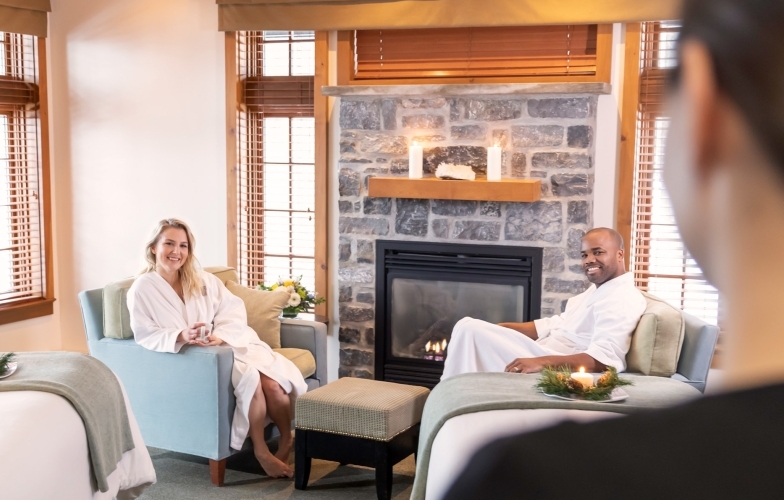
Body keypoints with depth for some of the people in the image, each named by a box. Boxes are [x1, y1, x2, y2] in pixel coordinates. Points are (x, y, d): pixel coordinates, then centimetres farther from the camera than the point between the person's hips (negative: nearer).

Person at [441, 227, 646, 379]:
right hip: (545, 355, 11)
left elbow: (603, 360, -27)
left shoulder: (622, 299, -14)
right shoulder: (596, 290, 20)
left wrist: (542, 362, -35)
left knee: (472, 329, -15)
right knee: (469, 327, 7)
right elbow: (556, 325, 21)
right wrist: (499, 328, 10)